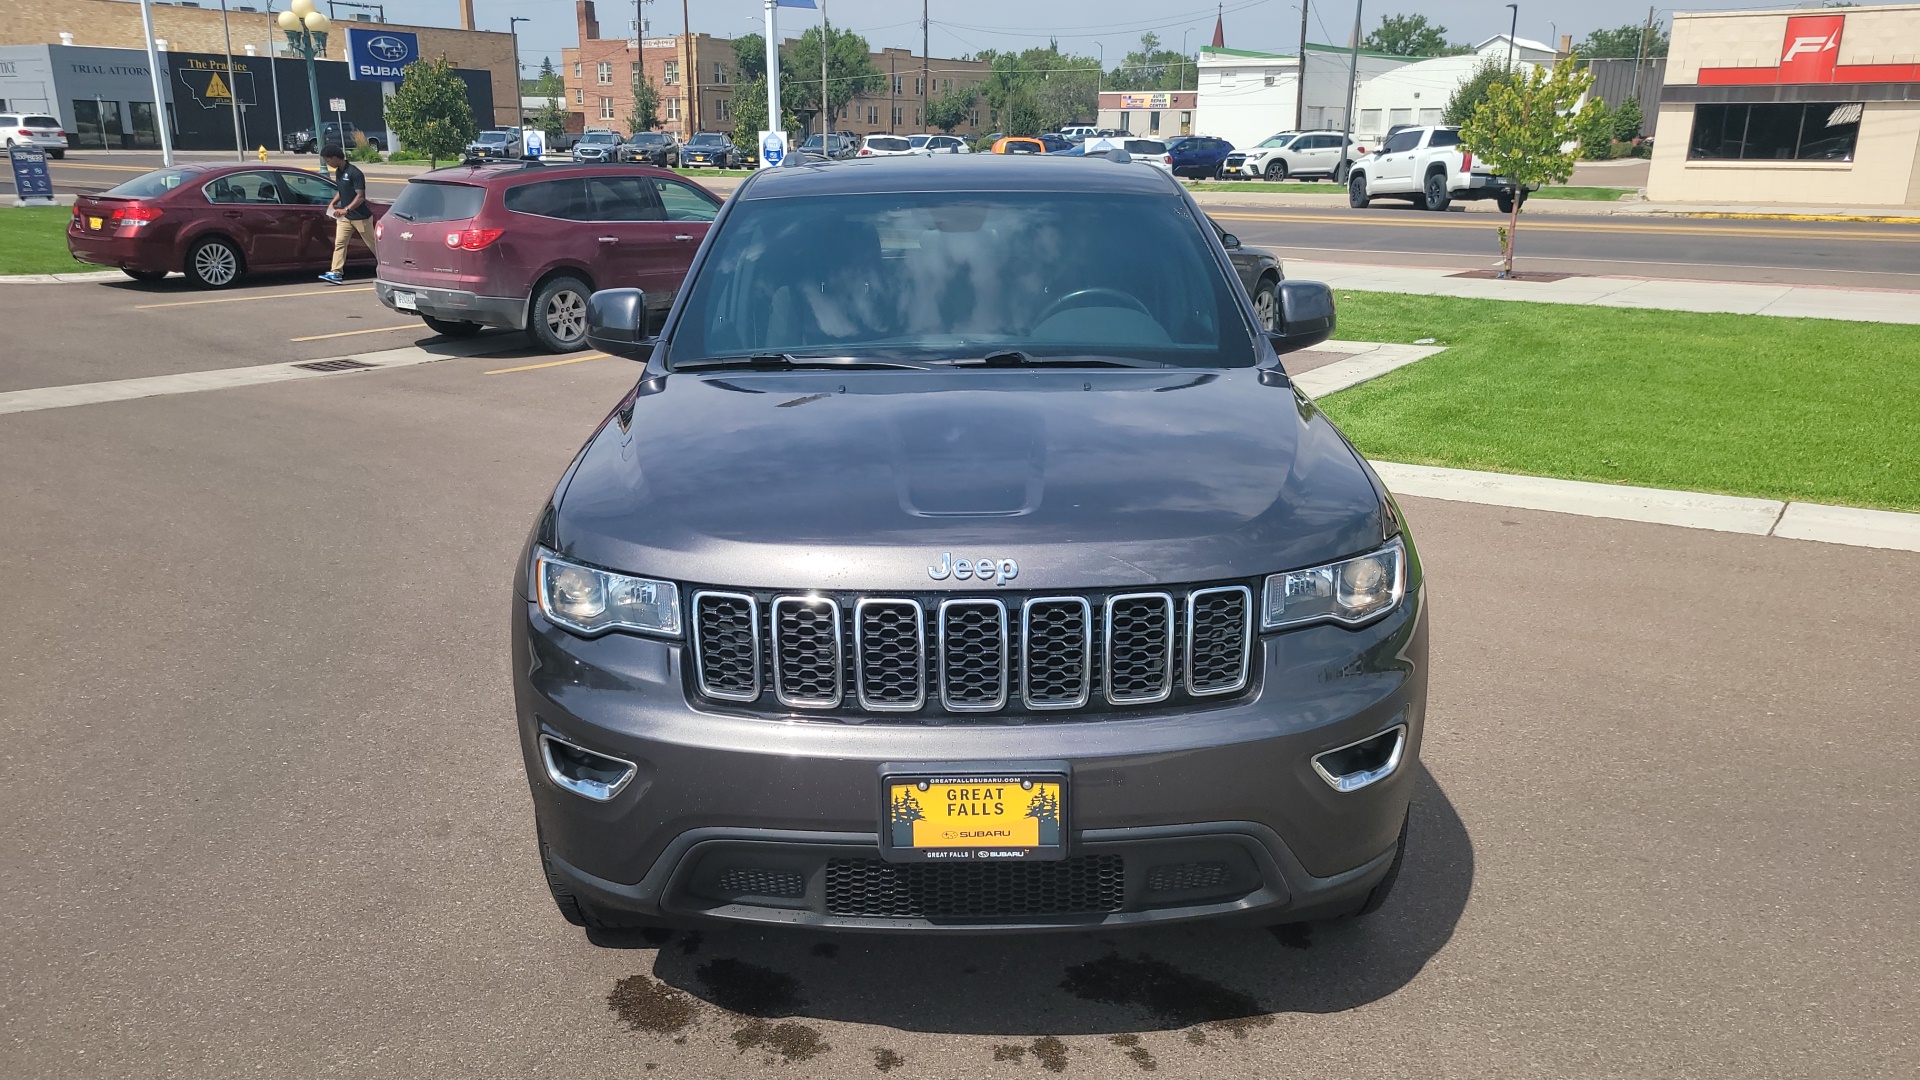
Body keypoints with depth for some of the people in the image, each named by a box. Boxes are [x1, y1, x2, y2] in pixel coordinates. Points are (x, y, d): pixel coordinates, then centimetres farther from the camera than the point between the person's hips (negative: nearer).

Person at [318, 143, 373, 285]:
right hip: (345, 217, 8)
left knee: (372, 244, 5)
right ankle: (336, 273, -7)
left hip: (361, 216, -8)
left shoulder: (354, 173, -18)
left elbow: (360, 197, -22)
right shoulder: (338, 172, 7)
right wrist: (332, 203, 6)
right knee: (339, 243, -3)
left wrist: (346, 210, -28)